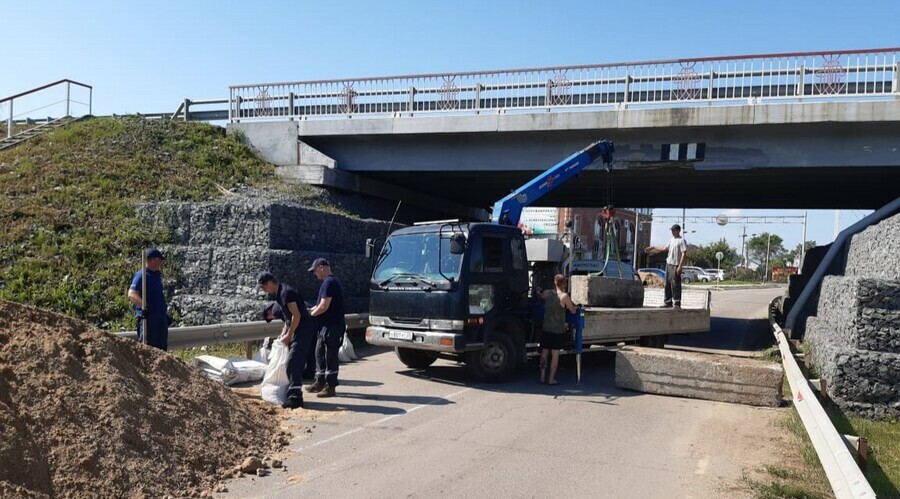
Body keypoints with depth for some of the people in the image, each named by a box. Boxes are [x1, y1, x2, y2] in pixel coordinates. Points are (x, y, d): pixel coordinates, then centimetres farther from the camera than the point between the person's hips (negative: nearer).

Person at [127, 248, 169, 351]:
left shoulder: (156, 275, 16)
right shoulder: (141, 275, -12)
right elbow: (131, 294, -25)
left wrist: (164, 314, 23)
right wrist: (144, 305, -38)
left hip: (160, 318, 9)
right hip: (147, 317, -9)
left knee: (162, 349, 14)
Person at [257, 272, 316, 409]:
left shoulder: (286, 292, -17)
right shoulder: (279, 294, 14)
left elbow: (296, 315, -22)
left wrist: (288, 335, -15)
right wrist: (283, 333, 13)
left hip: (303, 329, -10)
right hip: (297, 329, 10)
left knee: (293, 363, -13)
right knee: (296, 363, 14)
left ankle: (295, 397, -13)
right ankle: (295, 395, 21)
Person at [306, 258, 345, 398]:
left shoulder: (329, 283, -16)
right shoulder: (331, 282, 17)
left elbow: (324, 306, -22)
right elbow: (322, 304, 22)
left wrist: (310, 314, -8)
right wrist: (310, 310, 13)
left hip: (332, 326, -11)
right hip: (327, 326, 11)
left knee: (330, 355, -4)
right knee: (320, 353, 16)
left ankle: (330, 387, 2)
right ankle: (320, 382, 25)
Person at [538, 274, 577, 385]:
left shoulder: (547, 293, 1)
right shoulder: (564, 296, -12)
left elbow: (540, 295, 24)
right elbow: (573, 311, -2)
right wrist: (569, 302, 13)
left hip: (546, 328, 4)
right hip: (558, 329, -4)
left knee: (544, 353, 11)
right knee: (555, 354, 2)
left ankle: (542, 377, 14)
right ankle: (552, 379, 5)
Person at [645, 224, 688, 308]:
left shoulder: (681, 240, -8)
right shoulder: (671, 240, 16)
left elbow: (684, 254, -14)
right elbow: (665, 248, 27)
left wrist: (680, 266, -20)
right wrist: (653, 248, 30)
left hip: (676, 265, -8)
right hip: (668, 264, 8)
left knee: (675, 285, -9)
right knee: (668, 284, 9)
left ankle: (677, 303, -7)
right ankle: (668, 302, 16)